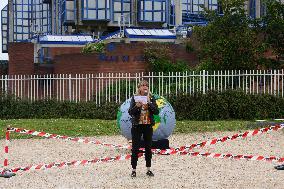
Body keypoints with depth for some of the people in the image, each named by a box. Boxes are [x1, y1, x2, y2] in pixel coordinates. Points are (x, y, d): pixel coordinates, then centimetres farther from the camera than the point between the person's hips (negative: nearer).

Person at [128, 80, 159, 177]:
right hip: (137, 126, -2)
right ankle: (133, 169, 5)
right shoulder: (135, 98, -1)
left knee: (148, 148, 7)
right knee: (135, 148, -1)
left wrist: (149, 103, -17)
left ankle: (148, 169, 15)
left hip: (148, 126, 2)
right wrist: (137, 106, -23)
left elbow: (156, 111, -3)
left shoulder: (151, 98, 4)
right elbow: (130, 112, -5)